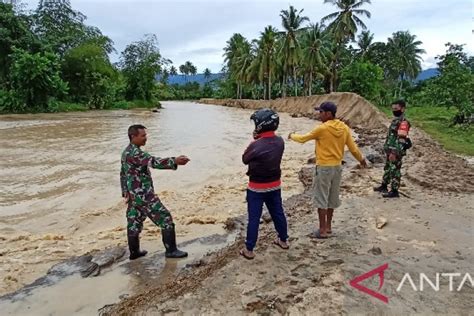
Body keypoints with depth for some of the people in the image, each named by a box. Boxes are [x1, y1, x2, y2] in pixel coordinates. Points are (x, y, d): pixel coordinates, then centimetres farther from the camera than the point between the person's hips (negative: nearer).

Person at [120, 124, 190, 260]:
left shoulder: (127, 152, 12)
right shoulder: (134, 152, -20)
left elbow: (123, 174, 19)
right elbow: (153, 162, -35)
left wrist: (125, 192, 22)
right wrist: (175, 161, -43)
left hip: (134, 194, 10)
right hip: (144, 195, -10)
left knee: (134, 222, 17)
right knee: (165, 218, -3)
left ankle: (134, 252, 30)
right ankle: (171, 250, 4)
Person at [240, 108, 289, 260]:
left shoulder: (255, 146, -25)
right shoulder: (280, 141, -7)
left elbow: (245, 159, -6)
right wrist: (259, 139, -2)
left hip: (257, 187, -5)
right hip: (275, 185, 6)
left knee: (254, 218, 5)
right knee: (278, 213, 21)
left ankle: (249, 250, 16)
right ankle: (283, 240, 39)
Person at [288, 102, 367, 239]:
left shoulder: (322, 128, -17)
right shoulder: (344, 128, 1)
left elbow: (303, 139, -6)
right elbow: (353, 147, 8)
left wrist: (292, 136, 15)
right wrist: (361, 159, 25)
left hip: (323, 167, -7)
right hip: (337, 167, 7)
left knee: (321, 198, 3)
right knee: (332, 197, 16)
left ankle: (323, 230, 8)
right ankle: (328, 226, 28)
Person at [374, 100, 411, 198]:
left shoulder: (403, 122, -19)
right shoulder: (395, 120, 13)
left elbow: (401, 139, -25)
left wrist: (394, 153, -27)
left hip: (395, 152, -10)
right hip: (389, 150, 10)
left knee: (395, 171, -1)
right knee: (387, 168, 19)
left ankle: (394, 191, 7)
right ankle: (384, 186, 32)